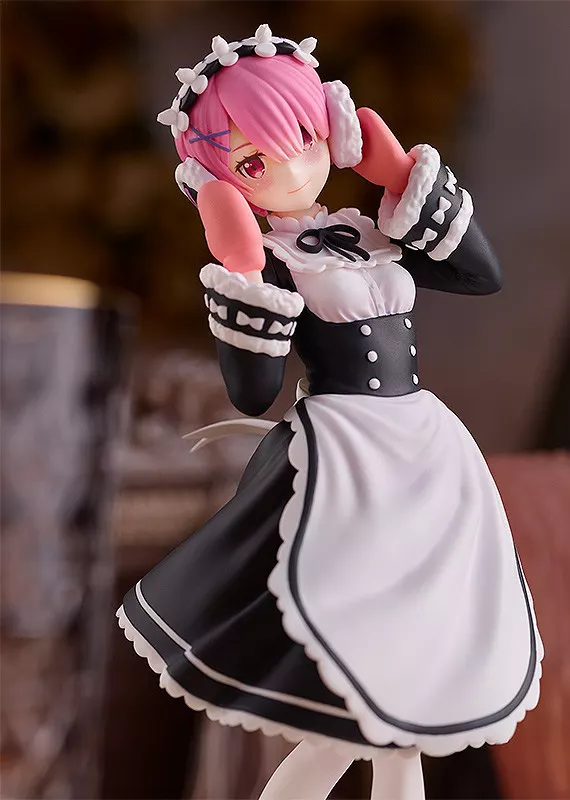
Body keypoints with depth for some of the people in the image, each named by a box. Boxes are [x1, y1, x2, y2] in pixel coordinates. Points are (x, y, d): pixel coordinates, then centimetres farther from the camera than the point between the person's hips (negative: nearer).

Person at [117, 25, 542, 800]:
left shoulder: (369, 232, 9)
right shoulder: (265, 260, -9)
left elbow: (484, 274, 10)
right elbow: (253, 395, -14)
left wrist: (407, 180, 5)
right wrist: (245, 281, -23)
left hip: (429, 459, 7)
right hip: (343, 471, -7)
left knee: (408, 682, 15)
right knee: (353, 714, -7)